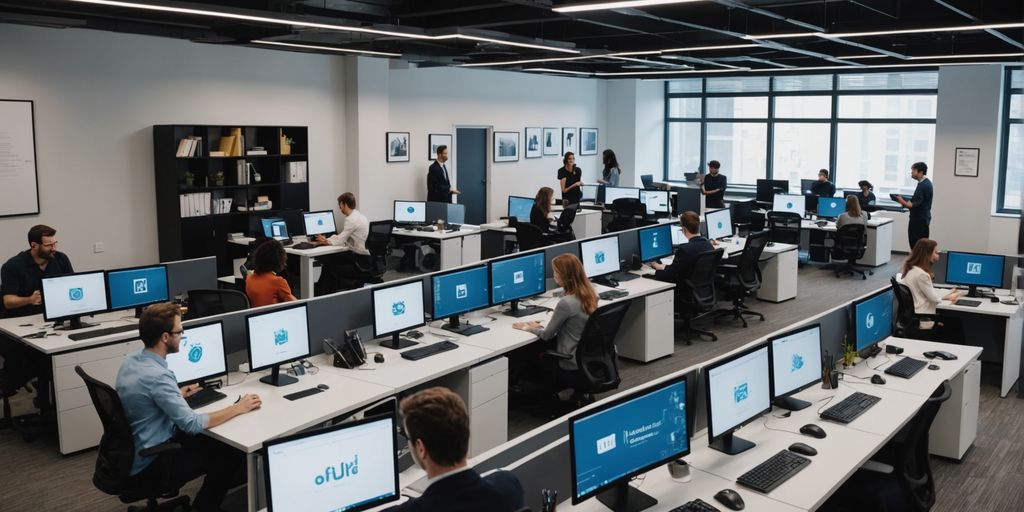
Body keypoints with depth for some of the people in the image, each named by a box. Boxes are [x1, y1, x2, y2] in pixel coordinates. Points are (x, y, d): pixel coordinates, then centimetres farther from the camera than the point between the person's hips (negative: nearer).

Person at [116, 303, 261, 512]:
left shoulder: (130, 360, -1)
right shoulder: (157, 376, -30)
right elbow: (192, 425, -29)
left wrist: (177, 394, 20)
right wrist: (238, 408, -19)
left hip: (134, 451, 9)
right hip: (150, 464, -9)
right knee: (230, 453, 0)